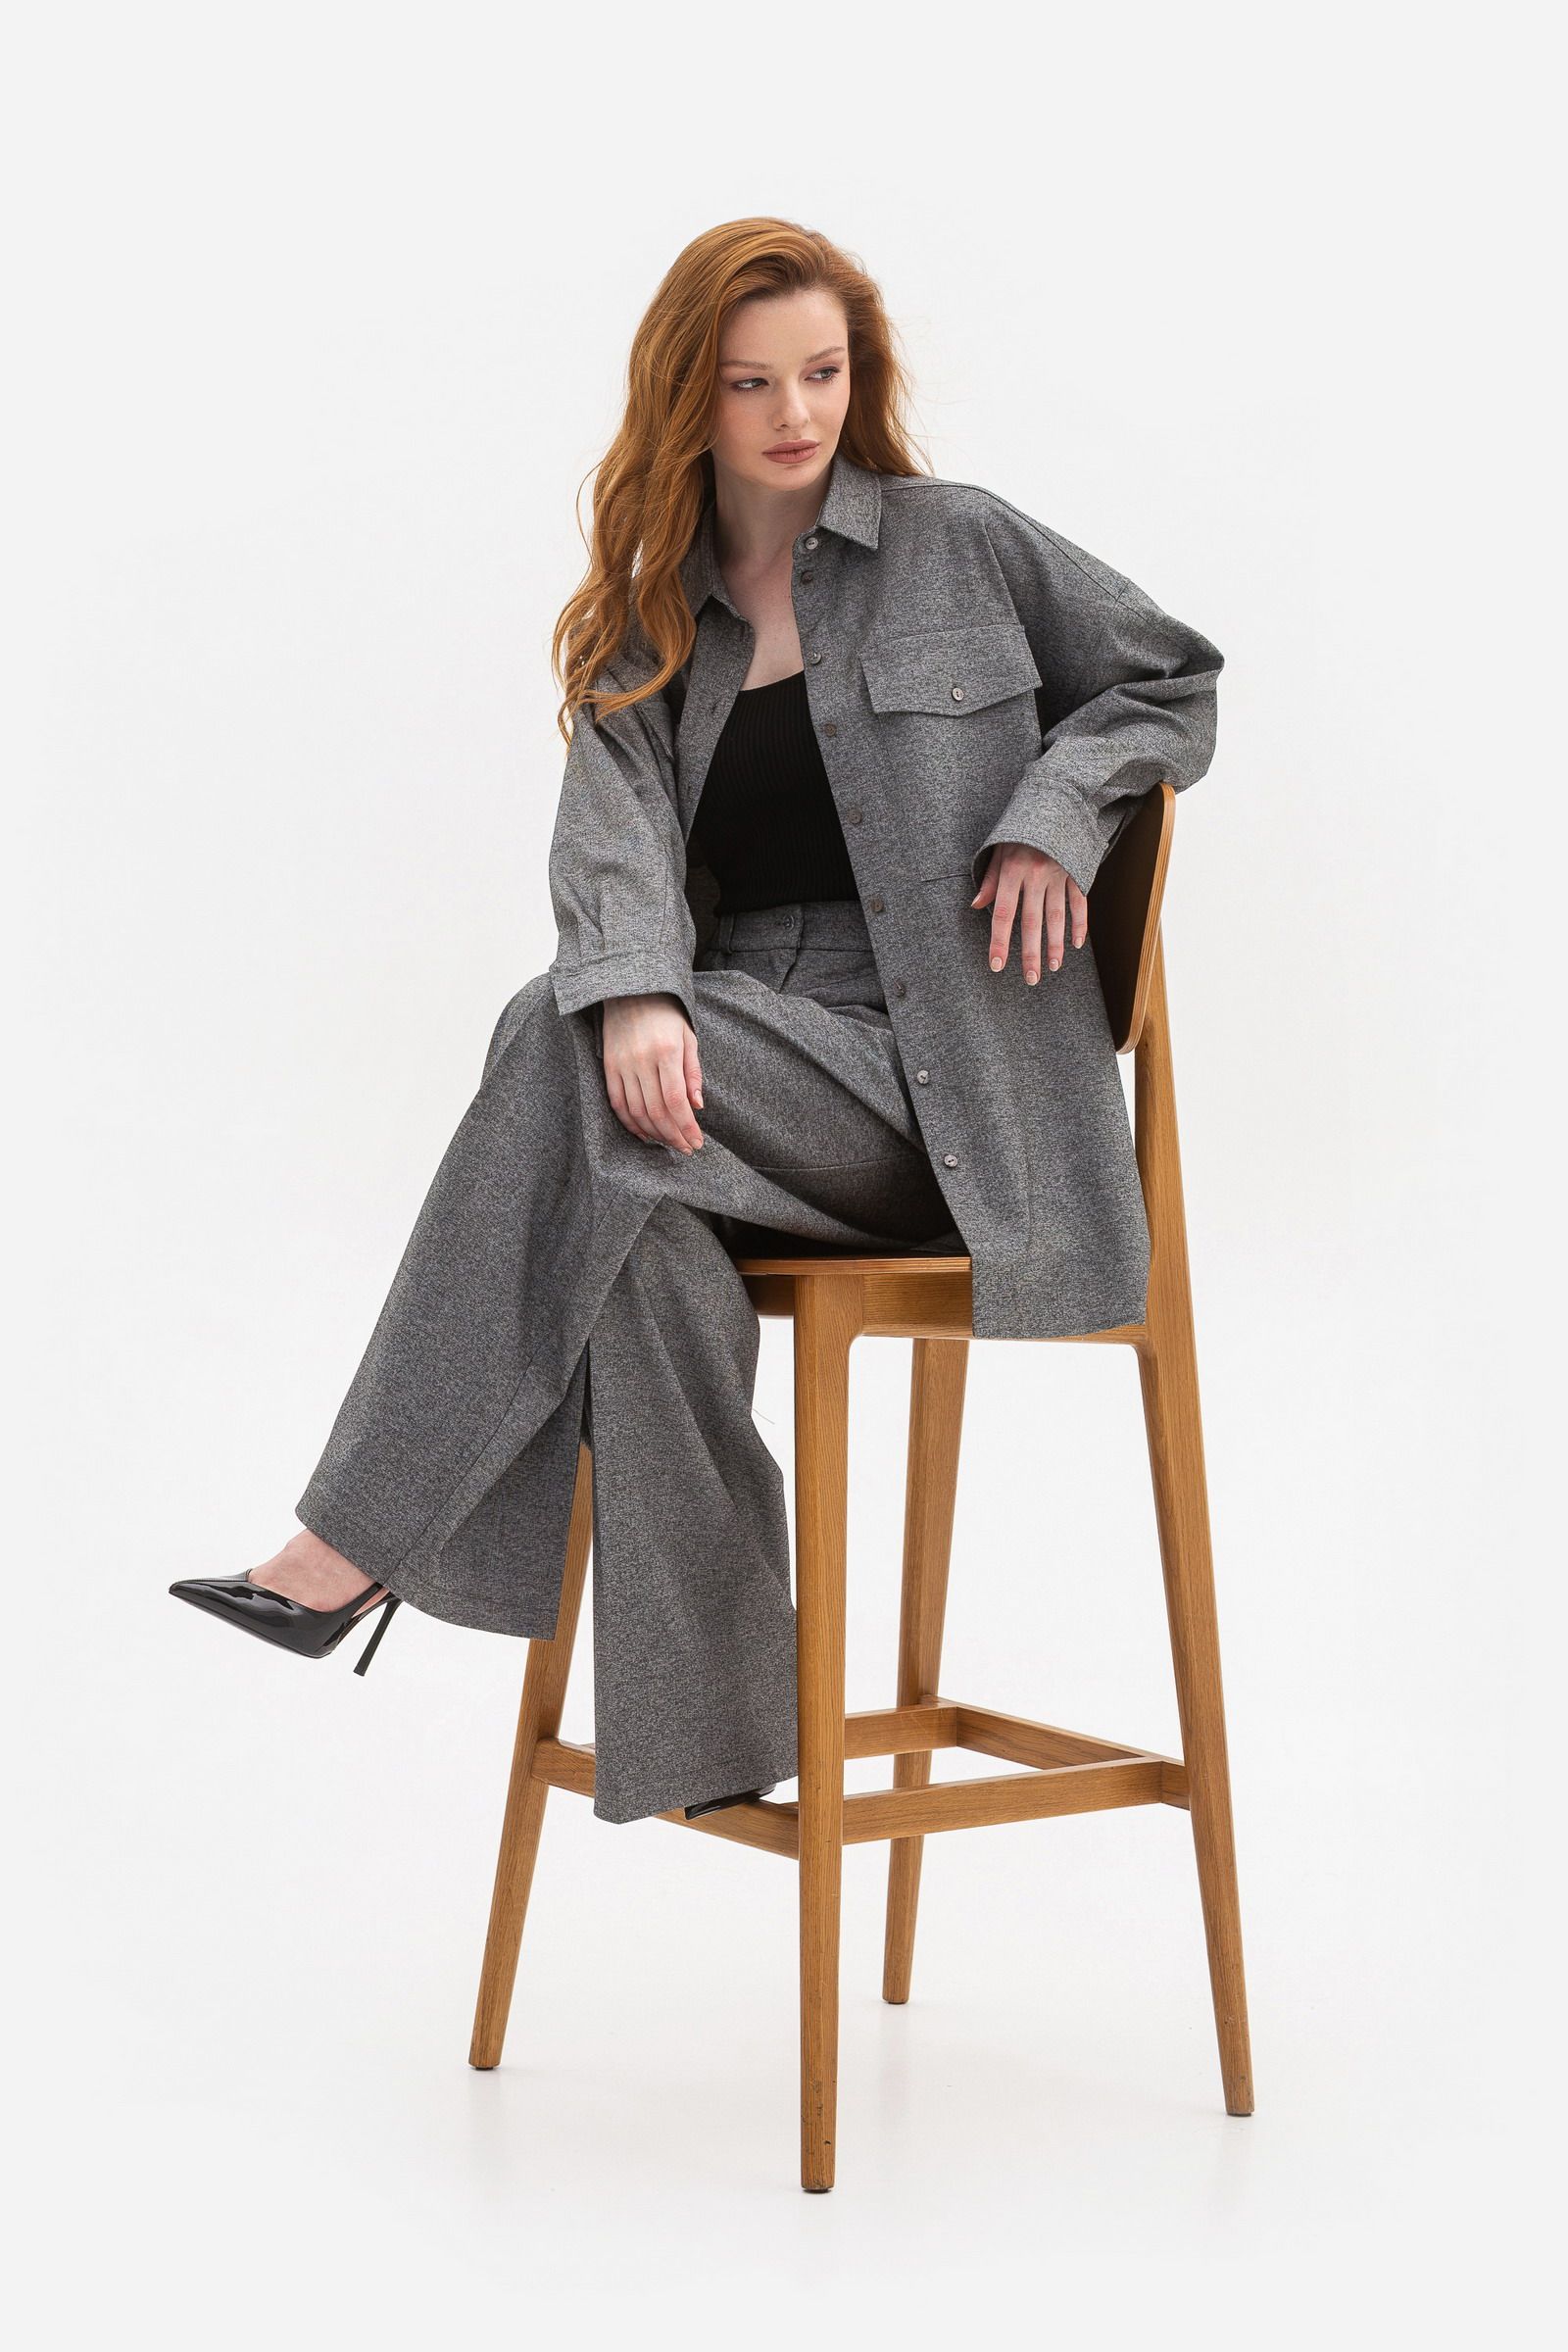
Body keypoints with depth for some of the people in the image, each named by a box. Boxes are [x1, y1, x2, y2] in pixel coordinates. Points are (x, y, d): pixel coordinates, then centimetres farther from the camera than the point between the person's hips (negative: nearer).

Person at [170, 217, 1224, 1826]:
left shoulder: (963, 548, 9)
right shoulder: (644, 623, 15)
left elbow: (1173, 682, 18)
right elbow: (615, 840, -3)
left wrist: (1053, 814, -2)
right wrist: (637, 996, -25)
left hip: (934, 1083, -3)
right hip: (734, 1070, 4)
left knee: (556, 1038, -28)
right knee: (638, 1226, -34)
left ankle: (358, 1542, -26)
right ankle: (705, 1726, -27)